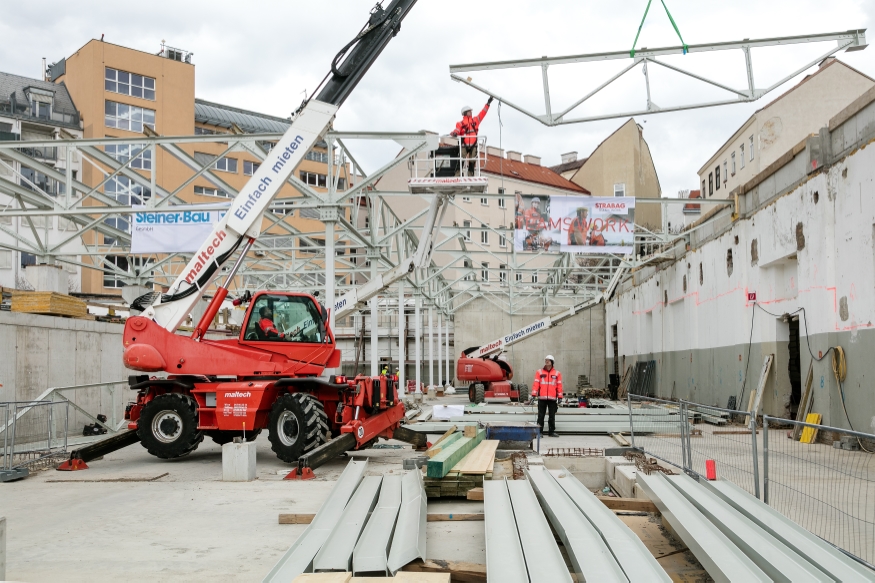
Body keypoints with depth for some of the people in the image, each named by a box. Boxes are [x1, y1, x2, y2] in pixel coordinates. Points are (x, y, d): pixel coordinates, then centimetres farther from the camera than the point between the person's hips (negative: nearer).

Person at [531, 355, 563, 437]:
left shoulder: (557, 373, 7)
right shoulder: (539, 372, 7)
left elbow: (559, 386, 6)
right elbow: (536, 384, 2)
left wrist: (559, 397, 2)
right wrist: (533, 395, -6)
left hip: (552, 399, 0)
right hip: (541, 398, 0)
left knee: (552, 416, 5)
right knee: (541, 415, 2)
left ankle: (552, 432, 13)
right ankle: (539, 432, 6)